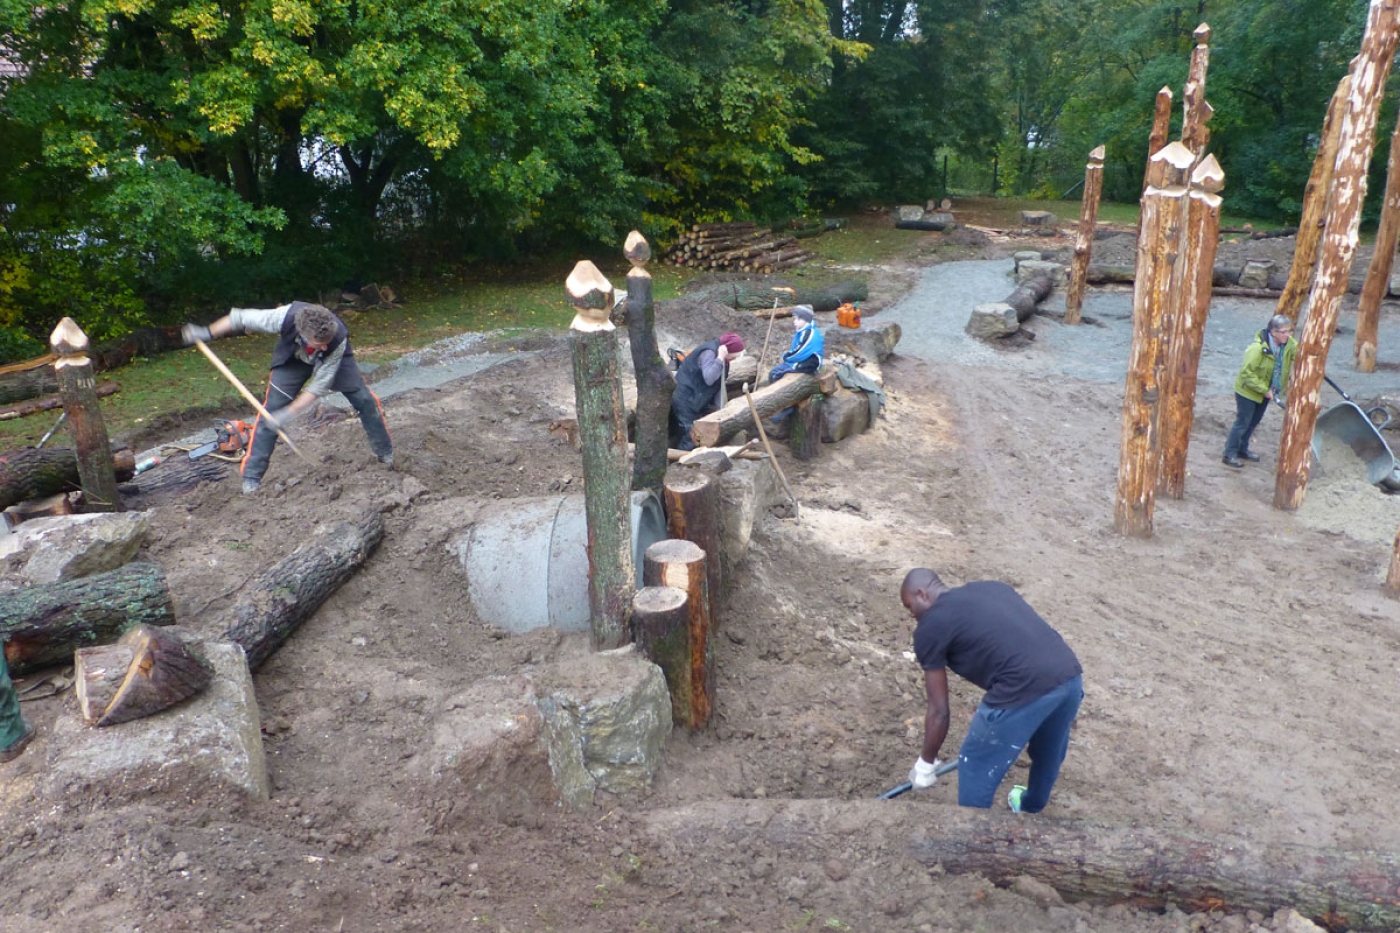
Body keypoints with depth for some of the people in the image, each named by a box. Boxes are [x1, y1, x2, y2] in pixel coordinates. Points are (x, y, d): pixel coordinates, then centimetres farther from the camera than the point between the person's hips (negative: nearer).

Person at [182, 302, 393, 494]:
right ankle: (251, 476, -3)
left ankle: (386, 455, 9)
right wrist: (208, 333, -17)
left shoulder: (338, 340, -41)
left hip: (332, 360, 0)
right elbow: (241, 318, -24)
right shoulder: (285, 317, -42)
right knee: (271, 410, -10)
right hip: (294, 358, 1)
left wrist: (288, 413, -36)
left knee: (364, 399, -12)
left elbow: (318, 387, -33)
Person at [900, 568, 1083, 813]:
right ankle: (1030, 808, 60)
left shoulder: (930, 626, 6)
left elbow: (939, 711, 8)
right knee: (1049, 754, 35)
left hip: (1026, 691, -8)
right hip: (1071, 677, 8)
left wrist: (925, 764, 22)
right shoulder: (991, 587, 25)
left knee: (976, 771, 16)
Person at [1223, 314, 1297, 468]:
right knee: (1242, 422, -3)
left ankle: (1242, 449, 33)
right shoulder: (1258, 348, -30)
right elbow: (1247, 373, -27)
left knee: (1254, 422, 18)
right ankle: (1229, 454, 5)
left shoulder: (1289, 344, -10)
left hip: (1266, 392, 8)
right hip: (1248, 391, -8)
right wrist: (1265, 390, -24)